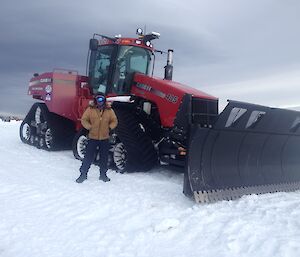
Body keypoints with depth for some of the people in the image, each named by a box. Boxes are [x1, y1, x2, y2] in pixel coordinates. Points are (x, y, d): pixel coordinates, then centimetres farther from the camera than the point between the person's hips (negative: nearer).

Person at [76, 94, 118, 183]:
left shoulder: (109, 110, 5)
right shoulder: (90, 109, 0)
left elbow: (114, 121, 11)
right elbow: (84, 120, 2)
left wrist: (109, 127, -3)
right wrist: (90, 127, -8)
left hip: (105, 138, 2)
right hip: (93, 137, -2)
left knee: (104, 157, 10)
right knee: (88, 157, 0)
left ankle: (103, 174, 25)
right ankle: (83, 174, 14)